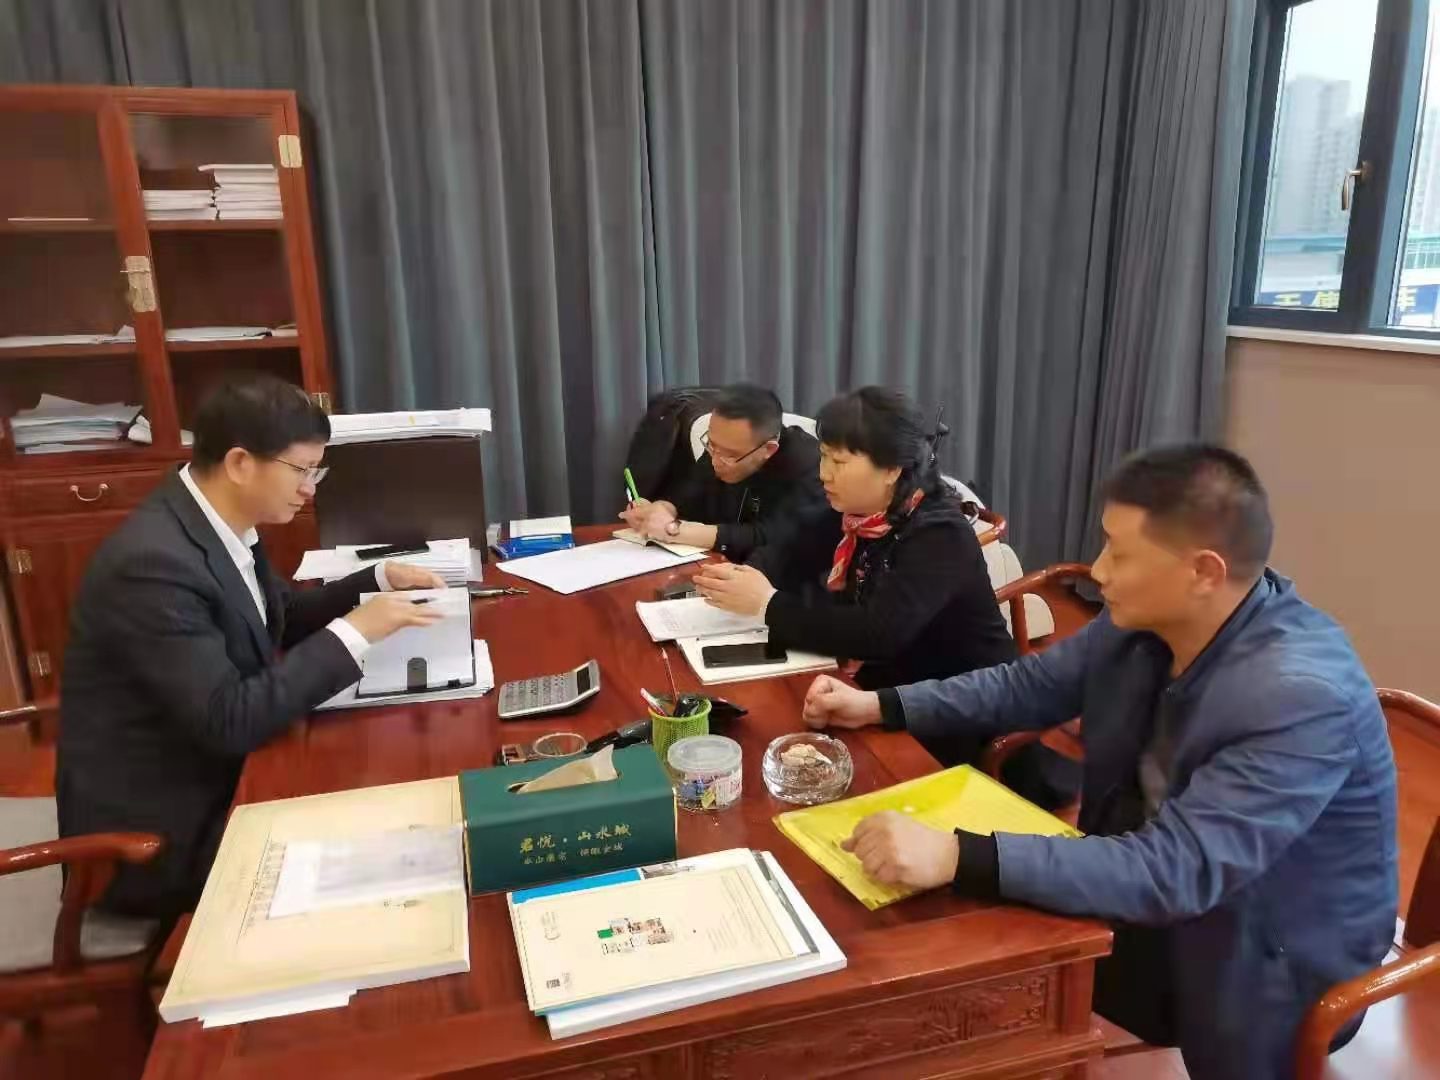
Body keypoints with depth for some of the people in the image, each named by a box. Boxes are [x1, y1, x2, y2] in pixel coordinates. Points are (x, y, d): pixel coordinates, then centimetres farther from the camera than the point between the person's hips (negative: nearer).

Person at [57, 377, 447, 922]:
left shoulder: (218, 522, -2)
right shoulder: (153, 562, -29)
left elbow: (283, 619, 13)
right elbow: (230, 720, -30)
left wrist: (377, 579, 1)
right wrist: (354, 631, -26)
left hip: (213, 776, 8)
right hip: (158, 831, -8)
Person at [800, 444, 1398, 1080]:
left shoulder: (1303, 696, -32)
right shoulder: (1142, 619, -11)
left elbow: (1177, 871, -37)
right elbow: (1031, 685, 4)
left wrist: (958, 857, -45)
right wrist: (880, 705, -2)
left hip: (1263, 968, -6)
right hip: (1149, 895, 6)